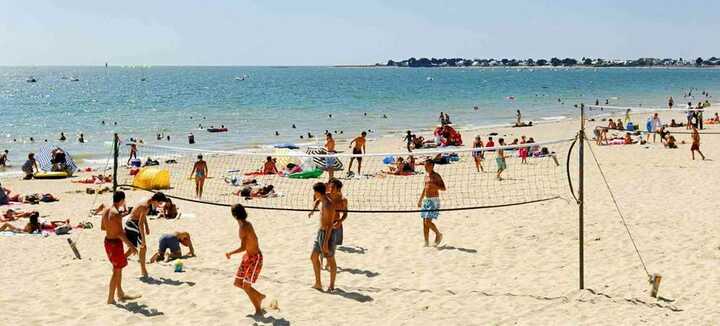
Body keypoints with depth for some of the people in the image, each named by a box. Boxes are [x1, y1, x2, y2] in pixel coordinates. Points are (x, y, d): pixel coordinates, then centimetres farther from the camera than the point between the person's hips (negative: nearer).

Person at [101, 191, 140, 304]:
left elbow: (102, 227, 15)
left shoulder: (106, 211, 4)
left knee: (118, 269, 21)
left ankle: (120, 294, 31)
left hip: (107, 241, 9)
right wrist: (130, 245, -22)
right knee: (117, 271, 2)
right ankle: (110, 299, 7)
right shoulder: (116, 214, -23)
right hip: (115, 243, -9)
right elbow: (120, 233, -25)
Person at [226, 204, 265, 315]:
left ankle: (258, 310, 6)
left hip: (255, 258, -9)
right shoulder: (247, 224, 4)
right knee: (237, 283, 12)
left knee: (246, 286, -7)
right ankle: (259, 296, 29)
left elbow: (243, 247, -30)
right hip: (248, 256, 9)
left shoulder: (243, 228, -25)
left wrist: (230, 253, -18)